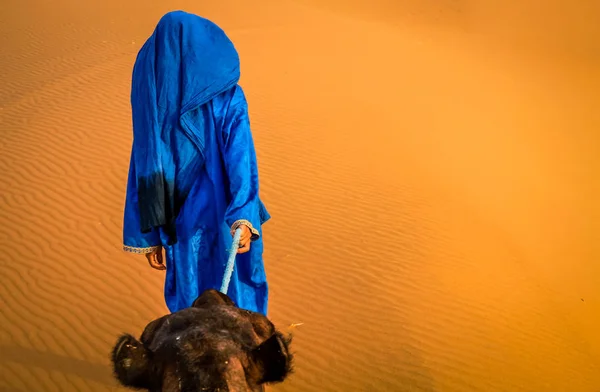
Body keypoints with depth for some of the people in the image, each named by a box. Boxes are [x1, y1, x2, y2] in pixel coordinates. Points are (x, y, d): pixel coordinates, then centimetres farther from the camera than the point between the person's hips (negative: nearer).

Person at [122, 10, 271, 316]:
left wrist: (149, 235, 3)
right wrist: (244, 218, -35)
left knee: (190, 306, 22)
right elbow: (240, 157, -26)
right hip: (226, 222, -2)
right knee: (236, 303, 19)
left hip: (182, 225, 3)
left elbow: (145, 172, -4)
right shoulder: (226, 98, -13)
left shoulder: (152, 103, -6)